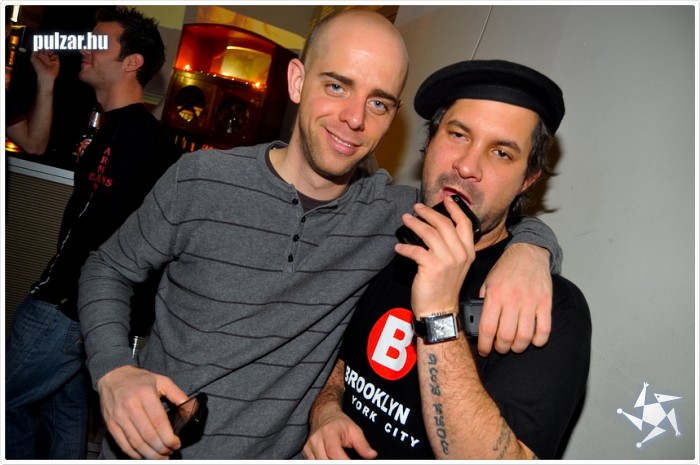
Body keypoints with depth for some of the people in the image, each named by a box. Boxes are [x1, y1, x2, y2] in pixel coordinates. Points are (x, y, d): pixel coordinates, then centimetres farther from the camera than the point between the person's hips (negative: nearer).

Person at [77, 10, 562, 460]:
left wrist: (527, 251, -24)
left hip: (281, 449, 1)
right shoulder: (200, 182, -14)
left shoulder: (396, 214, -12)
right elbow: (108, 269, -1)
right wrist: (113, 369, -18)